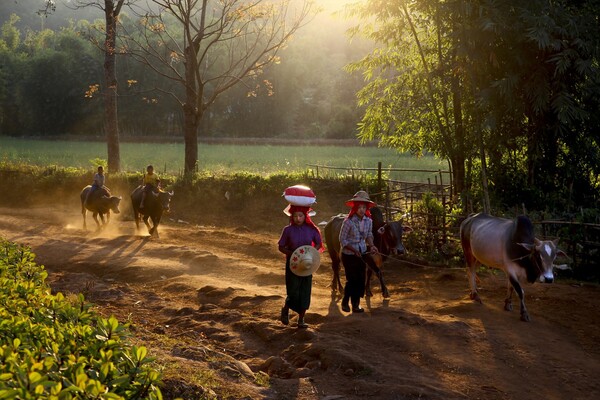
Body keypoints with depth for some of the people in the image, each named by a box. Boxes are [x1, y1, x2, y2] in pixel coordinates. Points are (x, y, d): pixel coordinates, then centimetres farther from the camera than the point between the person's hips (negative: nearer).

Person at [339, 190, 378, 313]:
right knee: (352, 279, -1)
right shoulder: (349, 221, -20)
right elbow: (342, 240, -15)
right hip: (349, 255, -5)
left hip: (362, 254, 5)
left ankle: (356, 304, 20)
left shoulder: (368, 221, -4)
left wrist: (371, 246, -8)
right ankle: (345, 302, 21)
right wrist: (354, 250, -22)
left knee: (361, 279, 7)